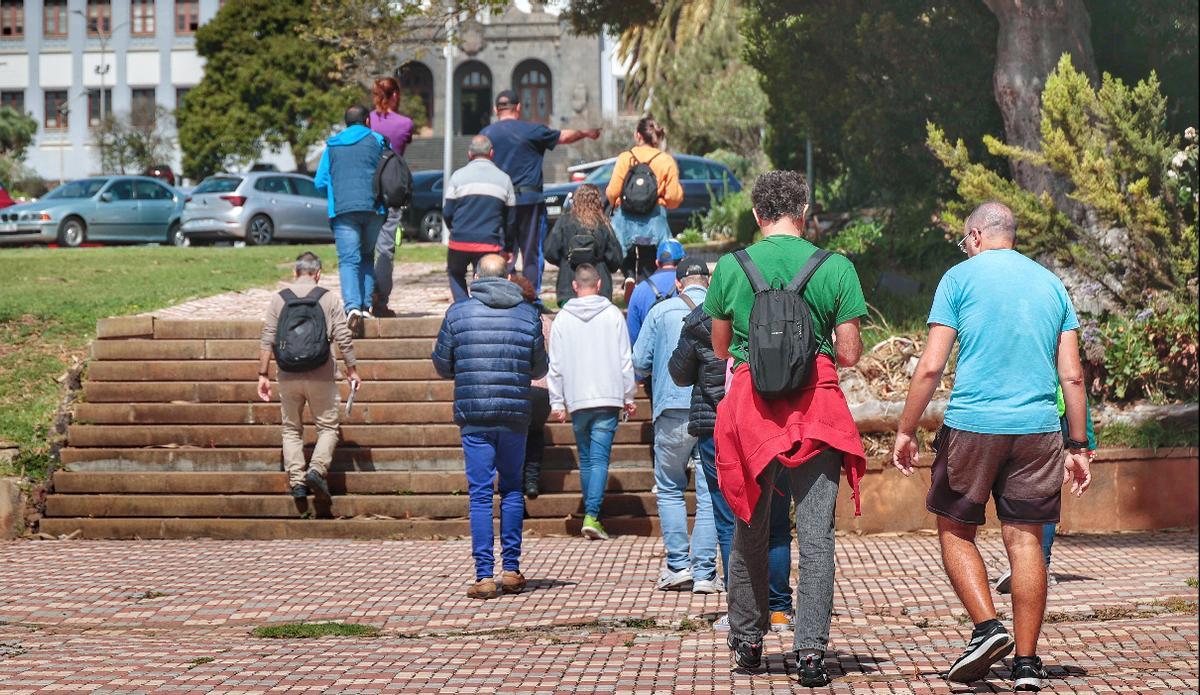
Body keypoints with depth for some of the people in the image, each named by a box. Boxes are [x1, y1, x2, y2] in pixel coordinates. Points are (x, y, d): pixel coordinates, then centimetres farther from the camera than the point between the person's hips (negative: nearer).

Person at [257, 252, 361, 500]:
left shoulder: (278, 299, 3)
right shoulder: (329, 298, -1)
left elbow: (267, 340, 1)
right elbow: (343, 339, -2)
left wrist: (263, 374, 7)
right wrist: (352, 370, 8)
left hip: (288, 376, 2)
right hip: (321, 376, -2)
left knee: (292, 429, 12)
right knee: (327, 427, 8)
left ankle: (297, 480, 3)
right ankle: (317, 469, -13)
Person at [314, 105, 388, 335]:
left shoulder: (332, 146, 15)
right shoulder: (377, 140, 9)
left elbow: (320, 182, 13)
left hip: (342, 209, 0)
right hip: (373, 207, 0)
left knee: (348, 260, -7)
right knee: (368, 256, 16)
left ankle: (352, 306, -26)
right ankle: (366, 304, 8)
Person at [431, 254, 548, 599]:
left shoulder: (458, 313, -1)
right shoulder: (528, 314, 4)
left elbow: (442, 366, 7)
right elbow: (540, 368, 12)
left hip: (474, 415, -1)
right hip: (516, 416, 1)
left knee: (480, 495, 0)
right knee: (511, 489, 15)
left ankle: (484, 576, -4)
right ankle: (511, 569, 14)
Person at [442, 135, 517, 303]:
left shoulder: (458, 176, 1)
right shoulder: (504, 179, 7)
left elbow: (447, 212, 3)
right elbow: (510, 218, 12)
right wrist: (508, 249, 22)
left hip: (460, 241, 0)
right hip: (490, 244, 0)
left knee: (455, 274, 23)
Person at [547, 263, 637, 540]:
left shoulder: (562, 318, 3)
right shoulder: (612, 315, 1)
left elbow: (555, 365, 3)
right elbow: (625, 360, 2)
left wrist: (557, 402, 10)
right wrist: (629, 398, 9)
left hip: (577, 401, 2)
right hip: (608, 397, -2)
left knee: (586, 460, 14)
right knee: (600, 458, -6)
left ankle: (591, 515, 16)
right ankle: (592, 516, -19)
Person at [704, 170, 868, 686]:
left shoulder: (731, 268, 0)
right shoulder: (836, 268, -3)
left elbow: (720, 347, 11)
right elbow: (849, 354, -2)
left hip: (750, 408, 1)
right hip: (817, 412, -1)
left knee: (750, 529, 15)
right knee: (816, 534, 1)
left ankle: (746, 642, 25)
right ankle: (811, 650, -5)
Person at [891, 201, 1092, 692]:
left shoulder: (961, 278, 1)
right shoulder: (1051, 284, 13)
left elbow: (931, 366, -6)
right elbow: (1072, 376, 8)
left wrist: (906, 430, 2)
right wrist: (1078, 446, 12)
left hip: (973, 426, -3)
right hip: (1038, 429, 3)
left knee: (955, 530, 12)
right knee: (1025, 540, 5)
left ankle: (987, 627, -6)